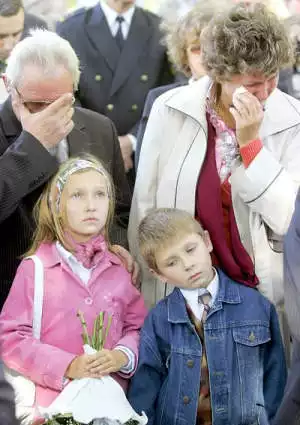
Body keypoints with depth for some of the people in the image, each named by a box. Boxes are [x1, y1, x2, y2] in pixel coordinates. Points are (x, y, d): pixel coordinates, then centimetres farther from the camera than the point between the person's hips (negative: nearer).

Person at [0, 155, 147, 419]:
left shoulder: (120, 267, 5)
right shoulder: (35, 268, -6)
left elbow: (139, 327, 7)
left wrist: (122, 356, -14)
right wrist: (67, 366, -18)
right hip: (53, 403, -3)